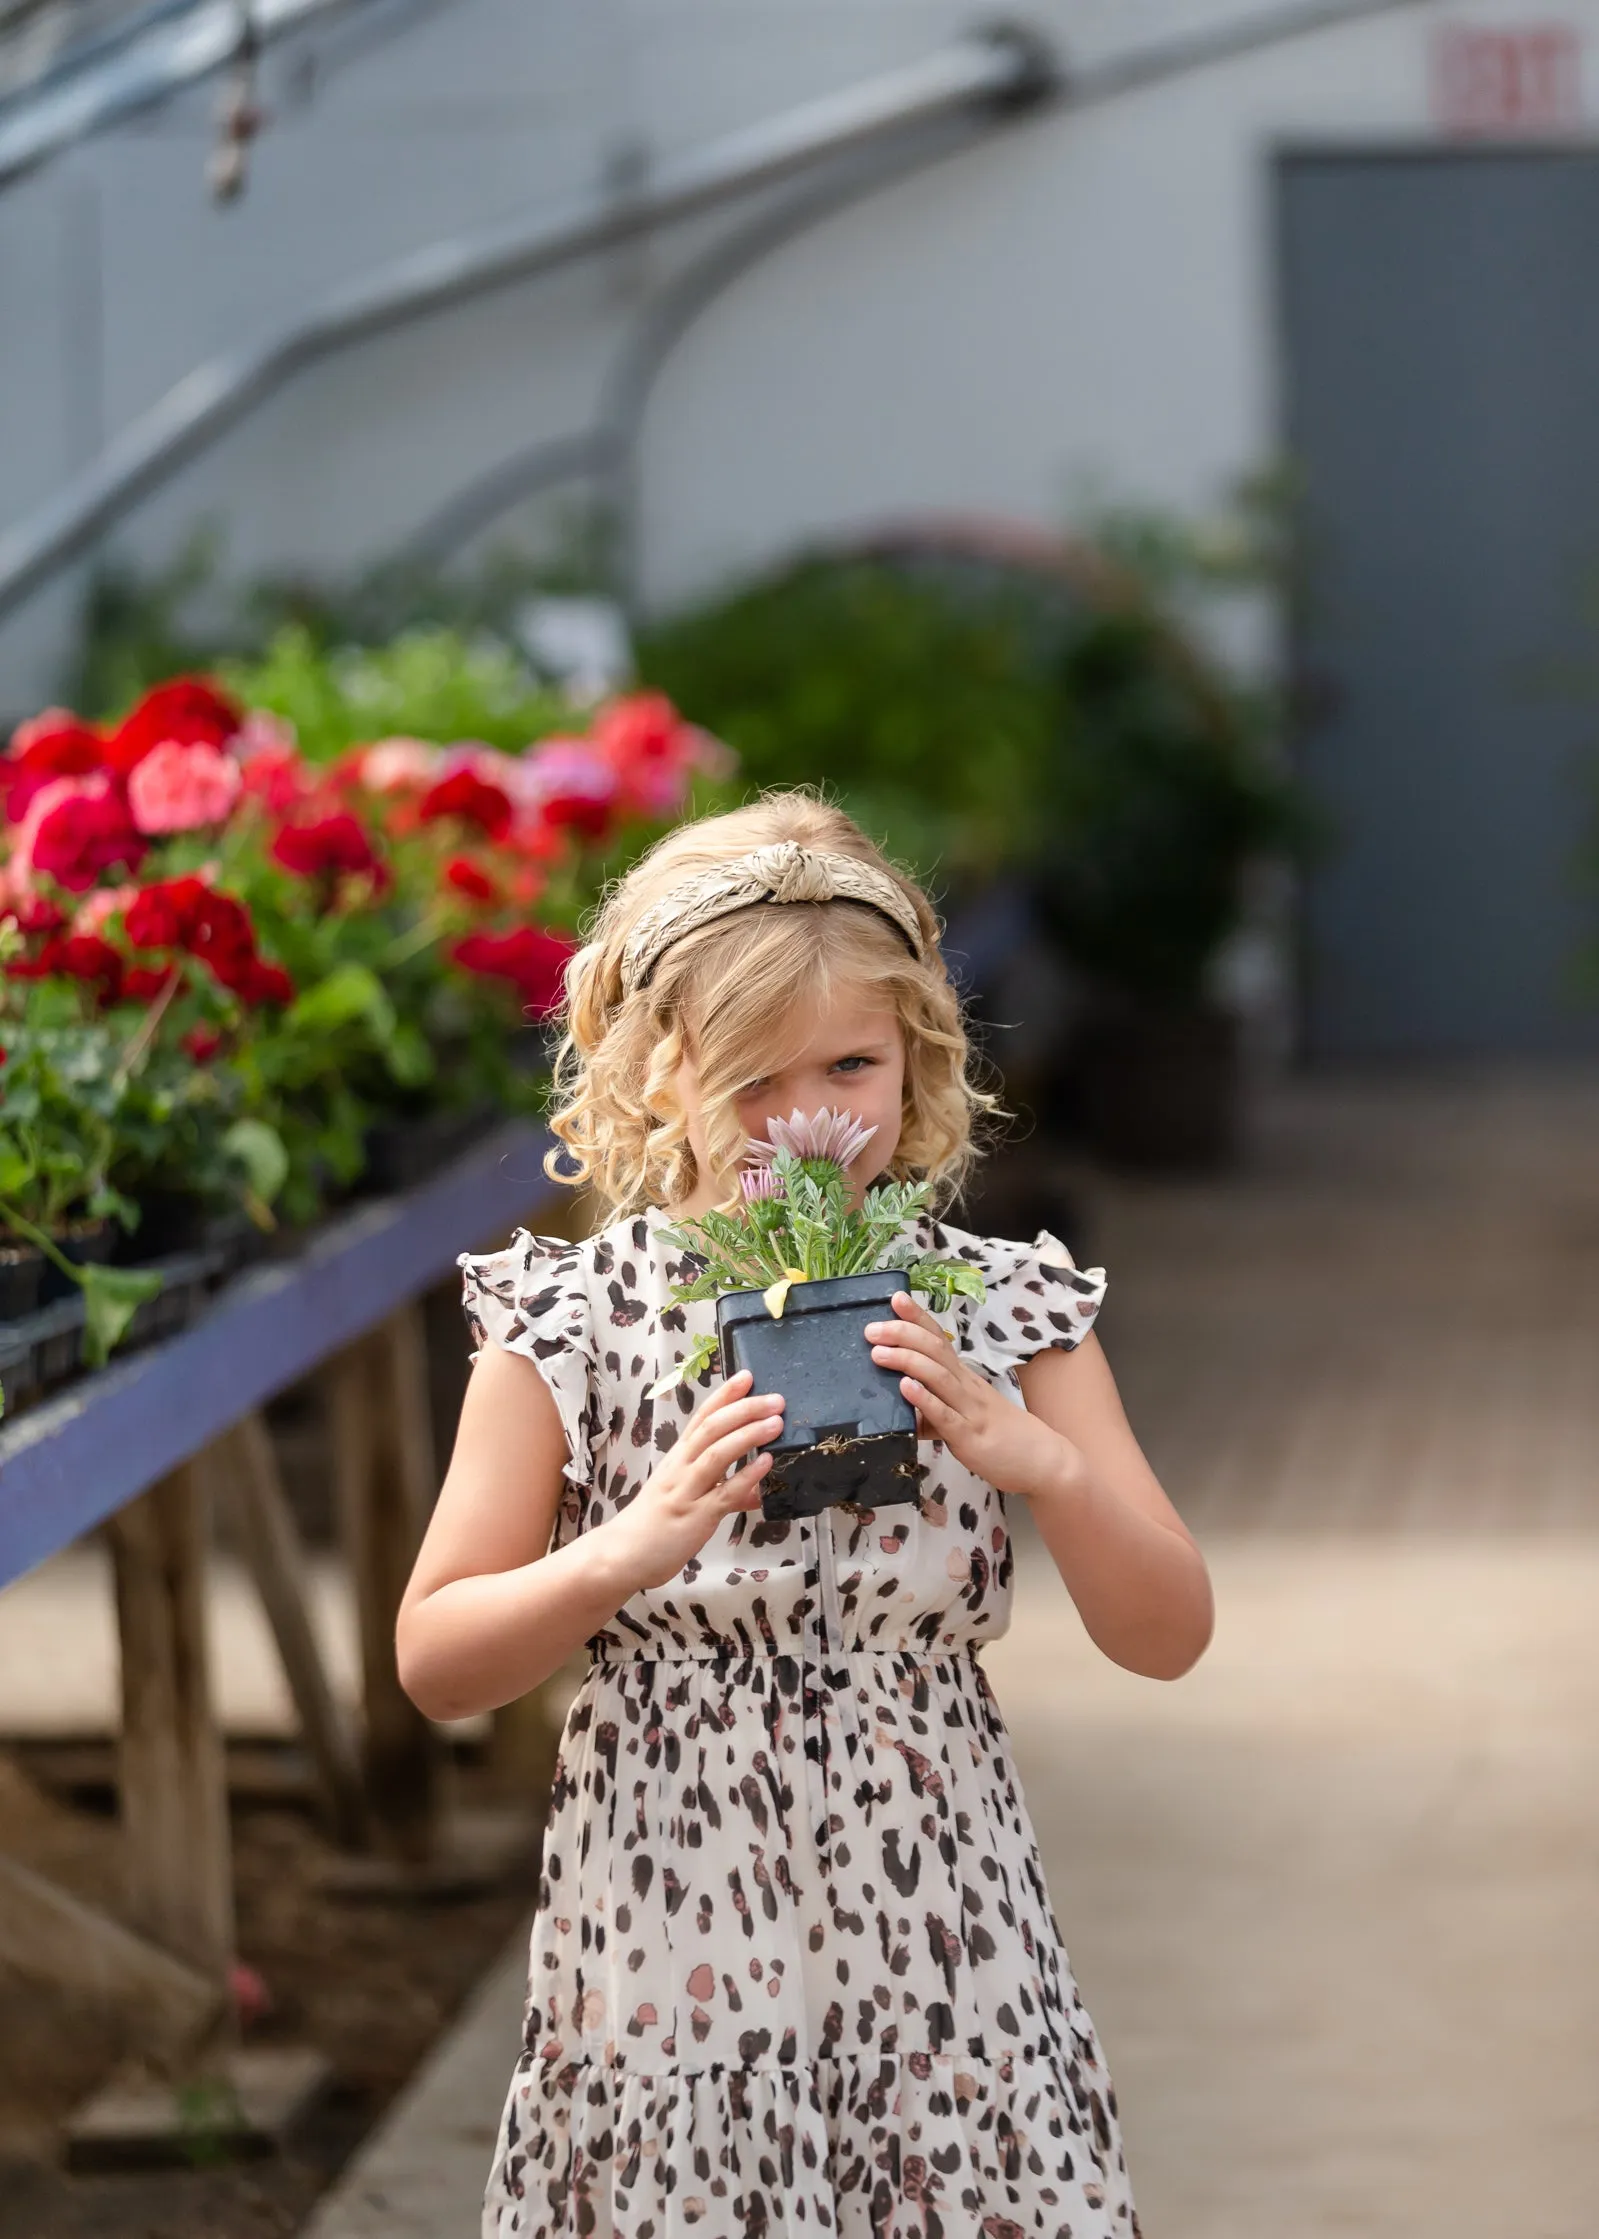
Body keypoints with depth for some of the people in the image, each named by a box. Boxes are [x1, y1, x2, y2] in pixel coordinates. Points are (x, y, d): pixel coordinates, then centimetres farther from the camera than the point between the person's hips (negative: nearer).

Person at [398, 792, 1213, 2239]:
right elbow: (436, 1667, -4)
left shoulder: (1000, 1309, 0)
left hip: (941, 1947, 1)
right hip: (675, 1942, -1)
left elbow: (1167, 1638, -1)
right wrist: (637, 1546, -20)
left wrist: (1034, 1457, -18)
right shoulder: (574, 1321, -5)